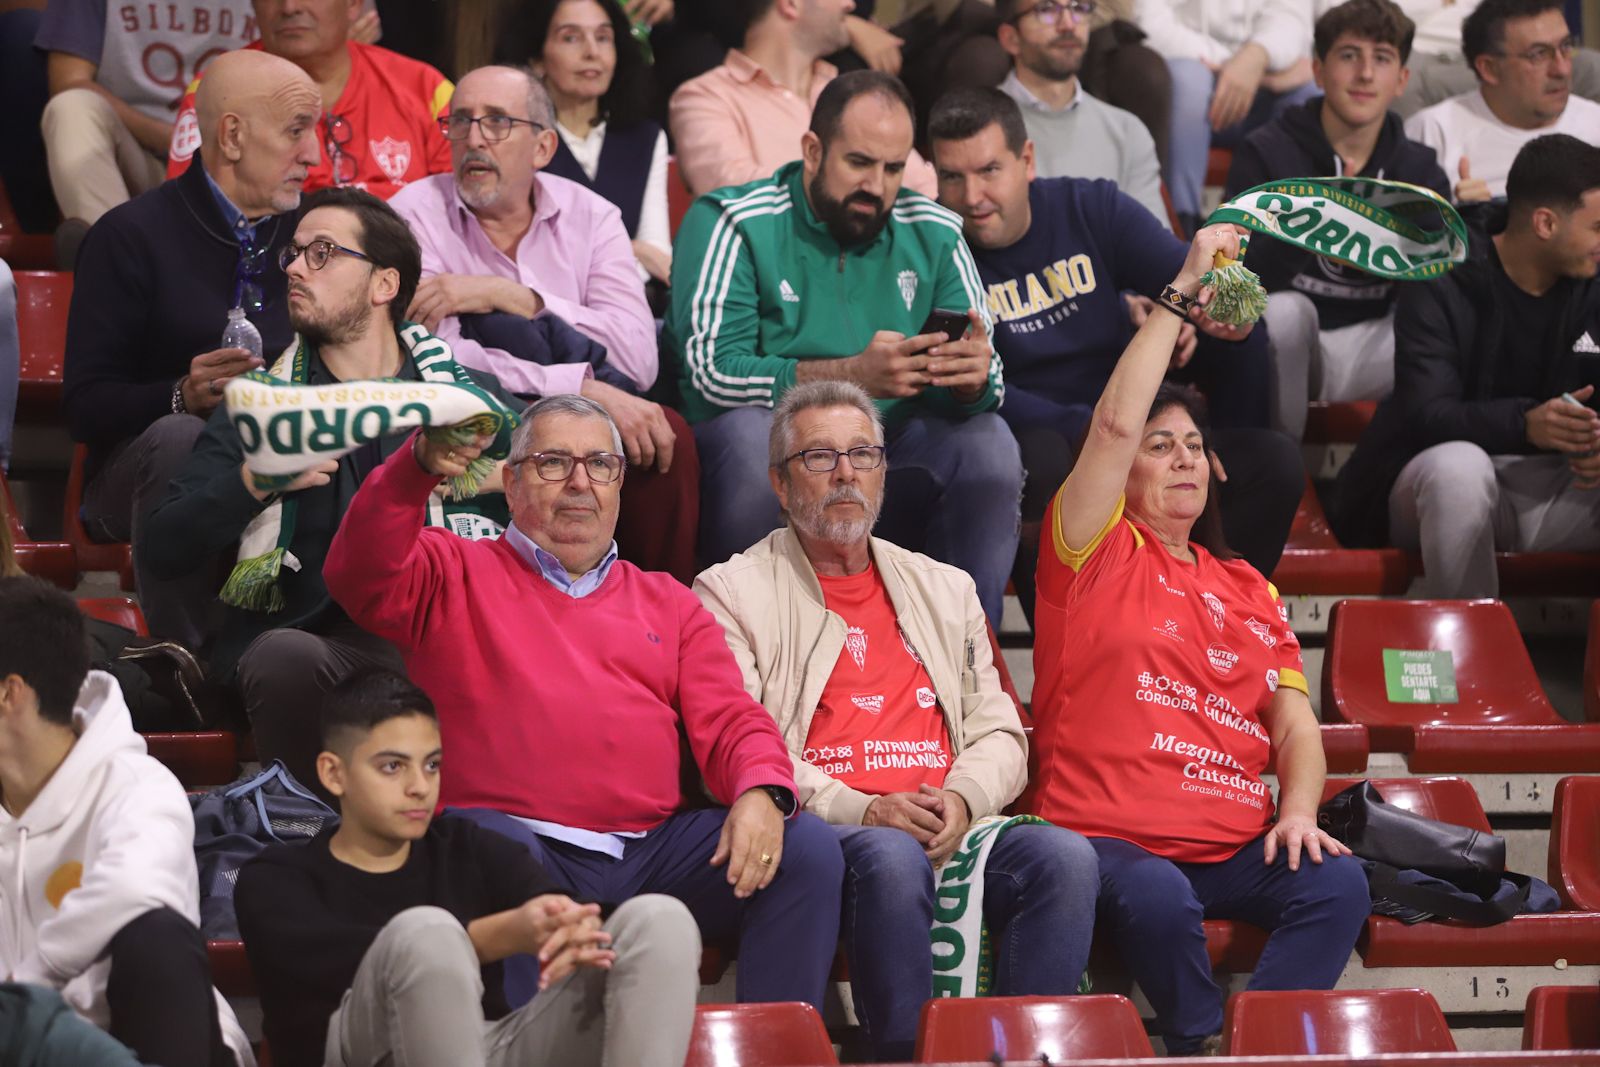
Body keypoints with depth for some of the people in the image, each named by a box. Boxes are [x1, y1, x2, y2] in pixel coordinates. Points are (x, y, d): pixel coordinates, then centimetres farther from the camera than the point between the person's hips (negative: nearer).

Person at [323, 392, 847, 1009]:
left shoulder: (669, 604, 27)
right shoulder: (456, 577, 17)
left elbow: (731, 723, 16)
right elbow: (360, 576, -4)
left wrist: (762, 793, -8)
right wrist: (420, 467, -21)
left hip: (652, 852, 4)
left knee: (809, 847, -17)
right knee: (494, 850, -39)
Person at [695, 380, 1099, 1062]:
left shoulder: (945, 590, 27)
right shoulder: (734, 592, 10)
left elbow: (1000, 734, 21)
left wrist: (962, 799, -4)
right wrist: (861, 811, -15)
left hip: (952, 828, 4)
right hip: (823, 833, -4)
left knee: (1062, 855, -26)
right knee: (892, 858, -38)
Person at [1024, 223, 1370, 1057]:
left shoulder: (1248, 591, 24)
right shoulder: (1097, 555, 9)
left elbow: (1294, 722, 16)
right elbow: (1114, 424, -6)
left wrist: (1299, 809, -6)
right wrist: (1182, 292, -3)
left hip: (1233, 847, 5)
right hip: (1107, 837, -4)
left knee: (1337, 882, -25)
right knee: (1157, 897, -37)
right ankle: (1204, 1047, -17)